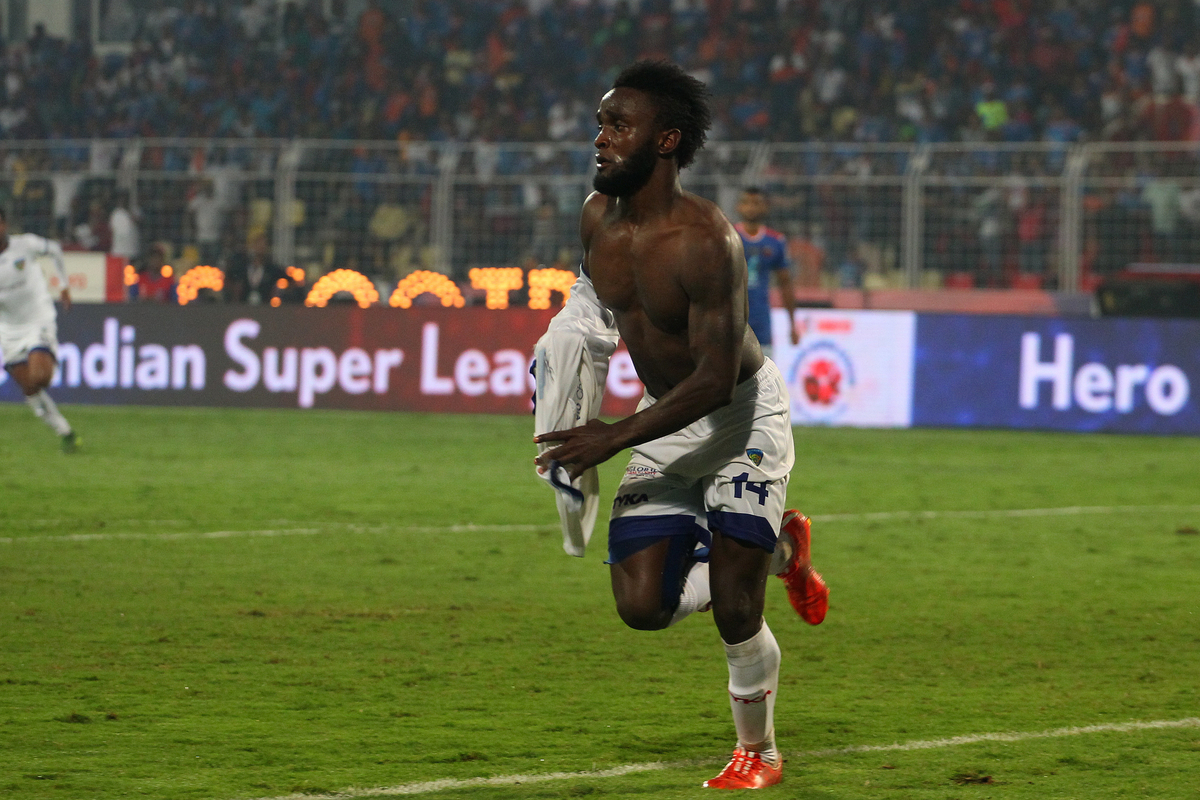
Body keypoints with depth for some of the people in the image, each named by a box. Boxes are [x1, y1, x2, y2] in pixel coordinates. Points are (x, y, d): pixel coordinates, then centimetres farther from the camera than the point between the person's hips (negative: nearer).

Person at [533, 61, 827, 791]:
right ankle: (777, 547, 23)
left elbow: (716, 380, -30)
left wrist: (614, 438, -34)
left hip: (744, 412, -7)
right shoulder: (597, 218, -7)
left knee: (732, 607, -10)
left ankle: (759, 752, 17)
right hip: (664, 420, 7)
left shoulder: (704, 241, -29)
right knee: (643, 607, -4)